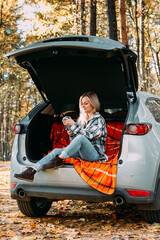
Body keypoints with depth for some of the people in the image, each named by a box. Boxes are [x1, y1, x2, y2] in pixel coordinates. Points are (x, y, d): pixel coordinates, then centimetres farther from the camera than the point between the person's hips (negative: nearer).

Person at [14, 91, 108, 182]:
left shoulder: (99, 119, 2)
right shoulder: (82, 119, 21)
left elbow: (89, 135, -15)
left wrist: (73, 125, -15)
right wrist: (72, 135, 2)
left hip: (95, 154, -6)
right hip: (81, 152, 6)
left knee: (81, 138, -36)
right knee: (57, 151, -16)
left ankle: (58, 160, -35)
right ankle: (31, 171, -30)